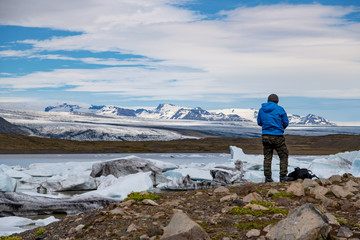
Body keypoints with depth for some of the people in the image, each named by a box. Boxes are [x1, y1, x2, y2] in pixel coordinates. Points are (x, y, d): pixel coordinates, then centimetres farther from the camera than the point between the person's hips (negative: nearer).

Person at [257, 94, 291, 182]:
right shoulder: (280, 109, -3)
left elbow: (259, 123, 17)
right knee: (284, 155, 8)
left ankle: (268, 177, 8)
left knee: (267, 157, 10)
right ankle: (283, 176, 3)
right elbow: (286, 123, 2)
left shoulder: (261, 110, 7)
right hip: (277, 136, -4)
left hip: (265, 136, 4)